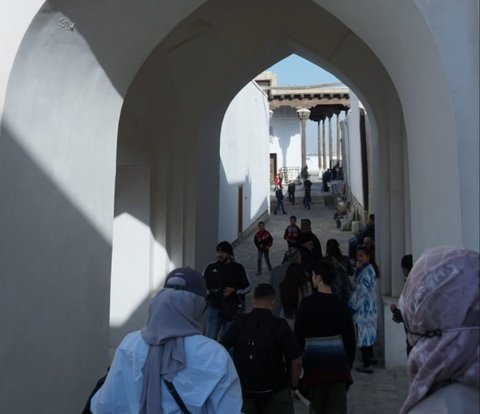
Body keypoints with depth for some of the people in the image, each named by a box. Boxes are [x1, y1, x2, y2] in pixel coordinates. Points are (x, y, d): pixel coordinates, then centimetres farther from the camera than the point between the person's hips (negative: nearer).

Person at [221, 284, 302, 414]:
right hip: (275, 391, -2)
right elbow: (296, 362, -15)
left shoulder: (240, 322, -10)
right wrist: (293, 385, 2)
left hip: (243, 390, 2)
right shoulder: (279, 325, -14)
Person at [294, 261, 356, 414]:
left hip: (314, 361, -1)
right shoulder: (340, 304, -1)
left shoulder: (307, 303, -10)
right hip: (338, 361, 2)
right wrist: (349, 364, 14)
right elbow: (350, 337, 3)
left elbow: (299, 335, -7)